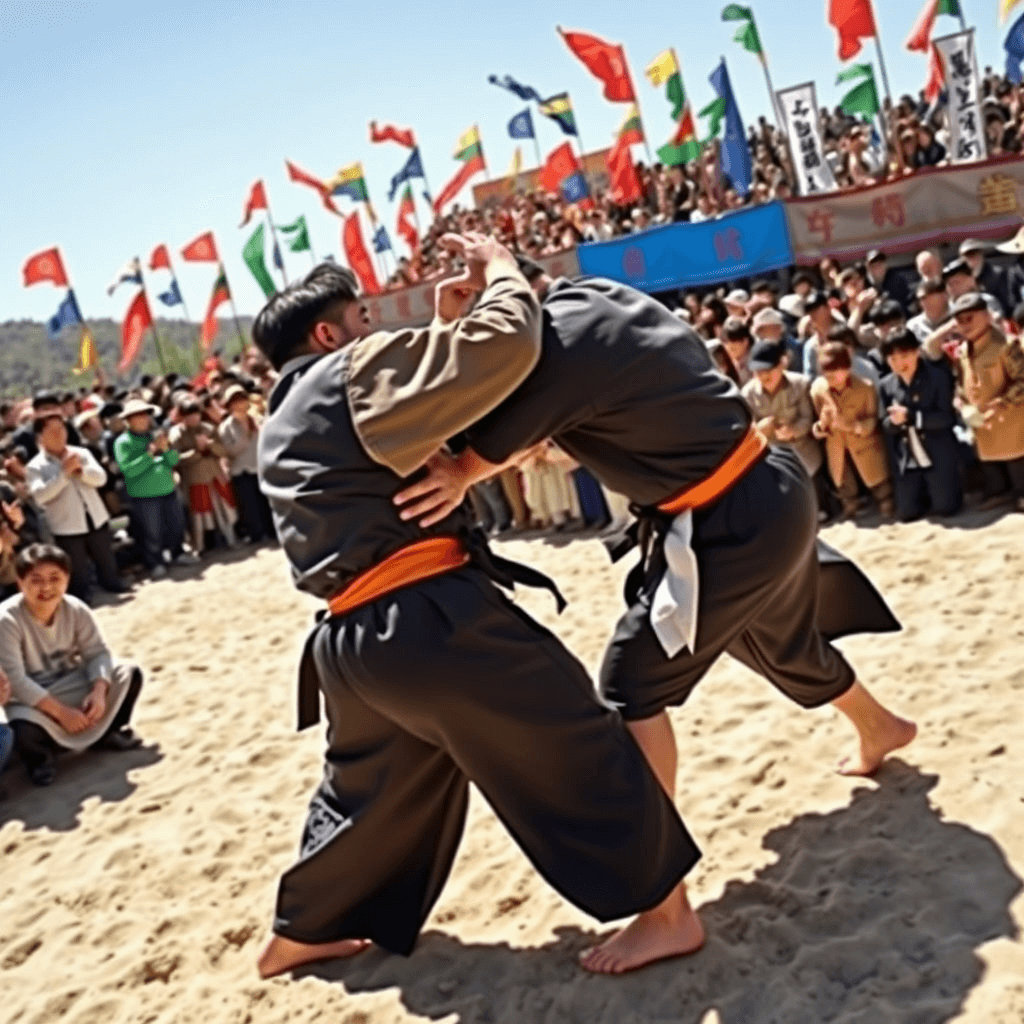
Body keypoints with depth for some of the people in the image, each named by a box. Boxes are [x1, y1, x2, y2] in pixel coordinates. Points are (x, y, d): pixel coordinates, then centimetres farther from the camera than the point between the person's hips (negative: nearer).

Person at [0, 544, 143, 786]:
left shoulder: (76, 610, -12)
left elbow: (98, 653, -9)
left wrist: (99, 692, -29)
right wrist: (61, 712, -30)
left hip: (71, 685, 5)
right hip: (30, 698, -5)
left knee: (129, 673, -12)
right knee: (25, 729, -38)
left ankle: (107, 731, 12)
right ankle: (41, 755, 1)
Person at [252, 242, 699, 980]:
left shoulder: (279, 426, 21)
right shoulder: (357, 370, -4)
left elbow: (421, 401, 28)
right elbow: (505, 347, -12)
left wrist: (443, 326, 24)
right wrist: (500, 268, 5)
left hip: (351, 643, 9)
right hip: (430, 618, -8)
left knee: (375, 786, 28)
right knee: (573, 743, 4)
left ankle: (303, 930, 39)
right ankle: (662, 910, 11)